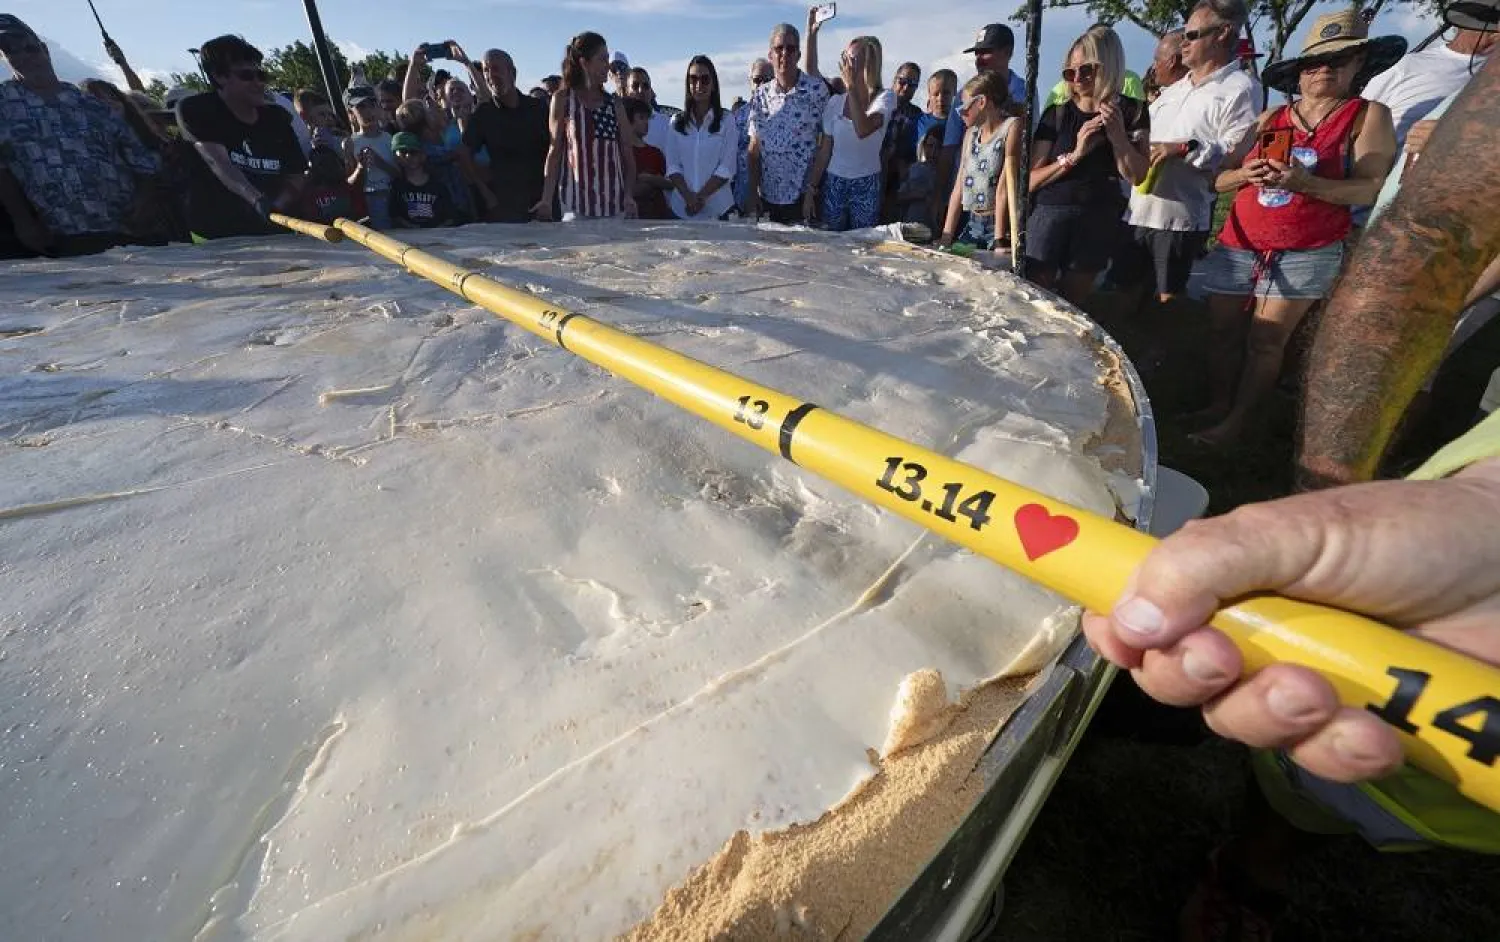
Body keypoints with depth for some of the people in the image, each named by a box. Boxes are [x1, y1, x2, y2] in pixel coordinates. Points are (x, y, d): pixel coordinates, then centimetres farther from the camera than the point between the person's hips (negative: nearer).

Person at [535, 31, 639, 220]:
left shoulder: (614, 104, 13)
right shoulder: (563, 100, 6)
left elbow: (628, 155, 10)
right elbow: (555, 152, 5)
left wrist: (629, 196, -7)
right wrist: (547, 200, -5)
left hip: (615, 204, 2)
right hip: (577, 204, -2)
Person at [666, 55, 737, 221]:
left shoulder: (727, 120, 2)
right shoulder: (676, 122, 9)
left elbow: (727, 168, -5)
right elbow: (672, 166, 3)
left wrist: (701, 196, -14)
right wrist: (689, 197, -13)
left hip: (717, 207, -2)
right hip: (681, 208, 2)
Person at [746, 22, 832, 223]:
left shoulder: (817, 89, -3)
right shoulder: (760, 95, 6)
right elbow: (754, 149, 8)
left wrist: (813, 191, -6)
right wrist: (752, 192, 2)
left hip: (804, 197, -3)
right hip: (767, 197, 3)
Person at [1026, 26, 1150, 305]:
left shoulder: (1132, 112, 4)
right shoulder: (1057, 114, 3)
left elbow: (1137, 177, -3)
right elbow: (1031, 181, -4)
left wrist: (1117, 133, -14)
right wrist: (1075, 154, -16)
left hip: (1099, 222, 1)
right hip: (1050, 216, -1)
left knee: (1070, 306, 9)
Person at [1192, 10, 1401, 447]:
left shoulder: (1369, 116, 2)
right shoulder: (1270, 118, 12)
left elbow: (1369, 190, -7)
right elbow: (1220, 180, 11)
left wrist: (1306, 182, -22)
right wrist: (1246, 174, -12)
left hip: (1307, 253, -3)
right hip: (1237, 245, 4)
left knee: (1266, 341, -6)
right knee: (1222, 333, 5)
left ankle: (1238, 422, -1)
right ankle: (1218, 405, 17)